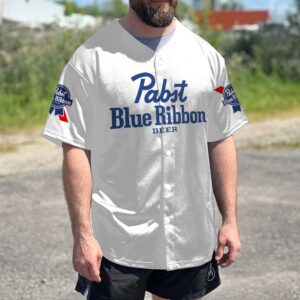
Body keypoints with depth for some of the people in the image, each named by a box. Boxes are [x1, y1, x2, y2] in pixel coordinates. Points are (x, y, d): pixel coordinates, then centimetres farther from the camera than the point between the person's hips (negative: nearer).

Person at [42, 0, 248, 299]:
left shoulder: (206, 56, 6)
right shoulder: (91, 57, -7)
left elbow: (220, 141, 8)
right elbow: (76, 150, -9)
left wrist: (230, 219, 5)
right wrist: (82, 234, -12)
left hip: (191, 240, 4)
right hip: (116, 242, -3)